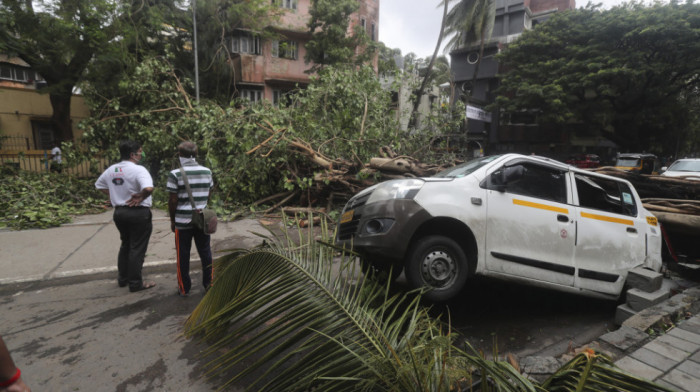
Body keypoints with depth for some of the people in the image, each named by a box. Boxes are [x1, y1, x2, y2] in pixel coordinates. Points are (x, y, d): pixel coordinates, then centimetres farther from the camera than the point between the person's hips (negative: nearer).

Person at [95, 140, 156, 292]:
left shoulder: (111, 170, 6)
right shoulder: (138, 170, -18)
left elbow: (99, 185, 20)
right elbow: (148, 188, -34)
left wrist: (114, 194, 11)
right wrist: (141, 197, -16)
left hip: (119, 211, 7)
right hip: (139, 213, -7)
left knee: (125, 245, 22)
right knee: (137, 248, 2)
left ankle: (123, 278, 33)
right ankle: (135, 283, 10)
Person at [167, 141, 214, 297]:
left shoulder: (175, 174, -10)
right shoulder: (207, 172, 1)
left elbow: (173, 200, -9)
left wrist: (172, 220, 3)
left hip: (182, 221, -3)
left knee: (183, 256, 9)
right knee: (205, 253, 13)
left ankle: (184, 288, 20)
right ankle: (209, 284, 22)